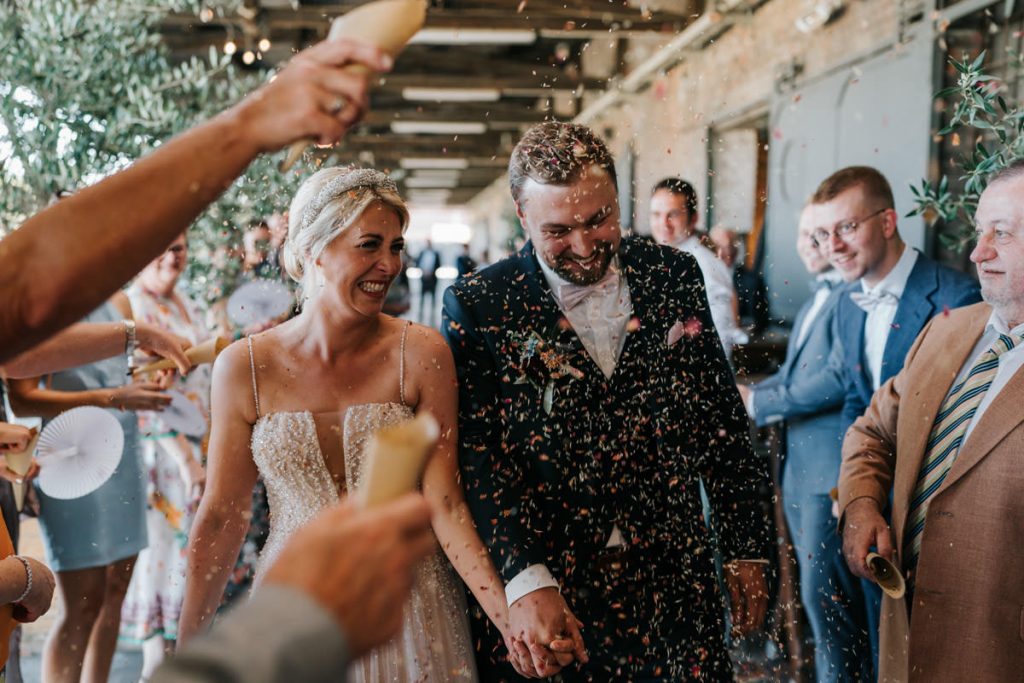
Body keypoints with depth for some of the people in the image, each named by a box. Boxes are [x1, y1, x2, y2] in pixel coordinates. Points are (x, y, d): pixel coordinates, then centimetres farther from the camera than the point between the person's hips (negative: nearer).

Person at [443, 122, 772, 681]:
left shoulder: (672, 276, 2)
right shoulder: (478, 307, -7)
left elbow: (721, 418, 7)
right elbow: (477, 455, -14)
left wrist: (746, 550, 8)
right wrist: (526, 580, -26)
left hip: (671, 586, 2)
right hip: (536, 593, -2)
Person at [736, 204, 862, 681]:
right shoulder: (818, 296, 17)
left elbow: (838, 378, -22)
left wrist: (759, 404, -16)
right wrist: (746, 395, 1)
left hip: (831, 466, -10)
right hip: (800, 462, 10)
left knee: (824, 592, -4)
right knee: (815, 588, 19)